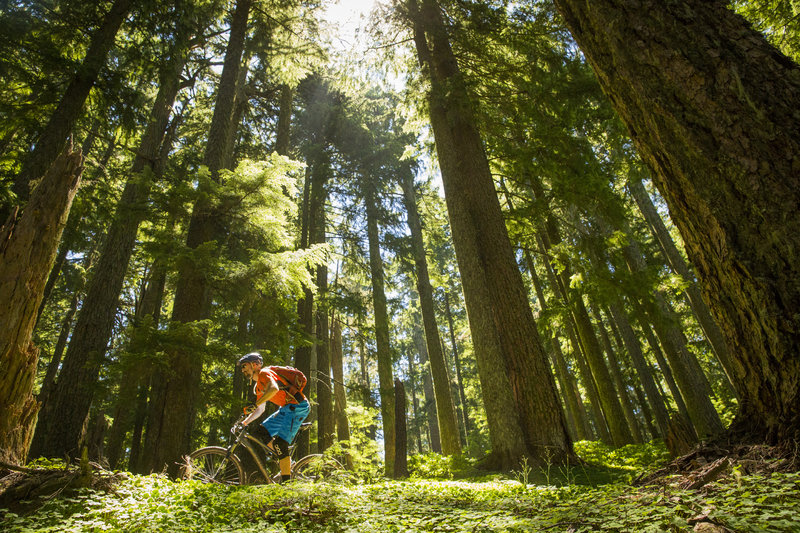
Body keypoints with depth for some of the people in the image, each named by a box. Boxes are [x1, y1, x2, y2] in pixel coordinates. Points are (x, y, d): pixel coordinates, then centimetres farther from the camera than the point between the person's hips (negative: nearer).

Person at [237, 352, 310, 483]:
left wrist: (254, 404, -32)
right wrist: (244, 422, 16)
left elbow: (274, 388, -30)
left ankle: (286, 482, -10)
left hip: (297, 406, -10)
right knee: (260, 432, 7)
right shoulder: (258, 386, 21)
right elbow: (260, 410, 26)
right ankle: (284, 459, 13)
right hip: (286, 408, 10)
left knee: (280, 442, -16)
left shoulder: (264, 373, -9)